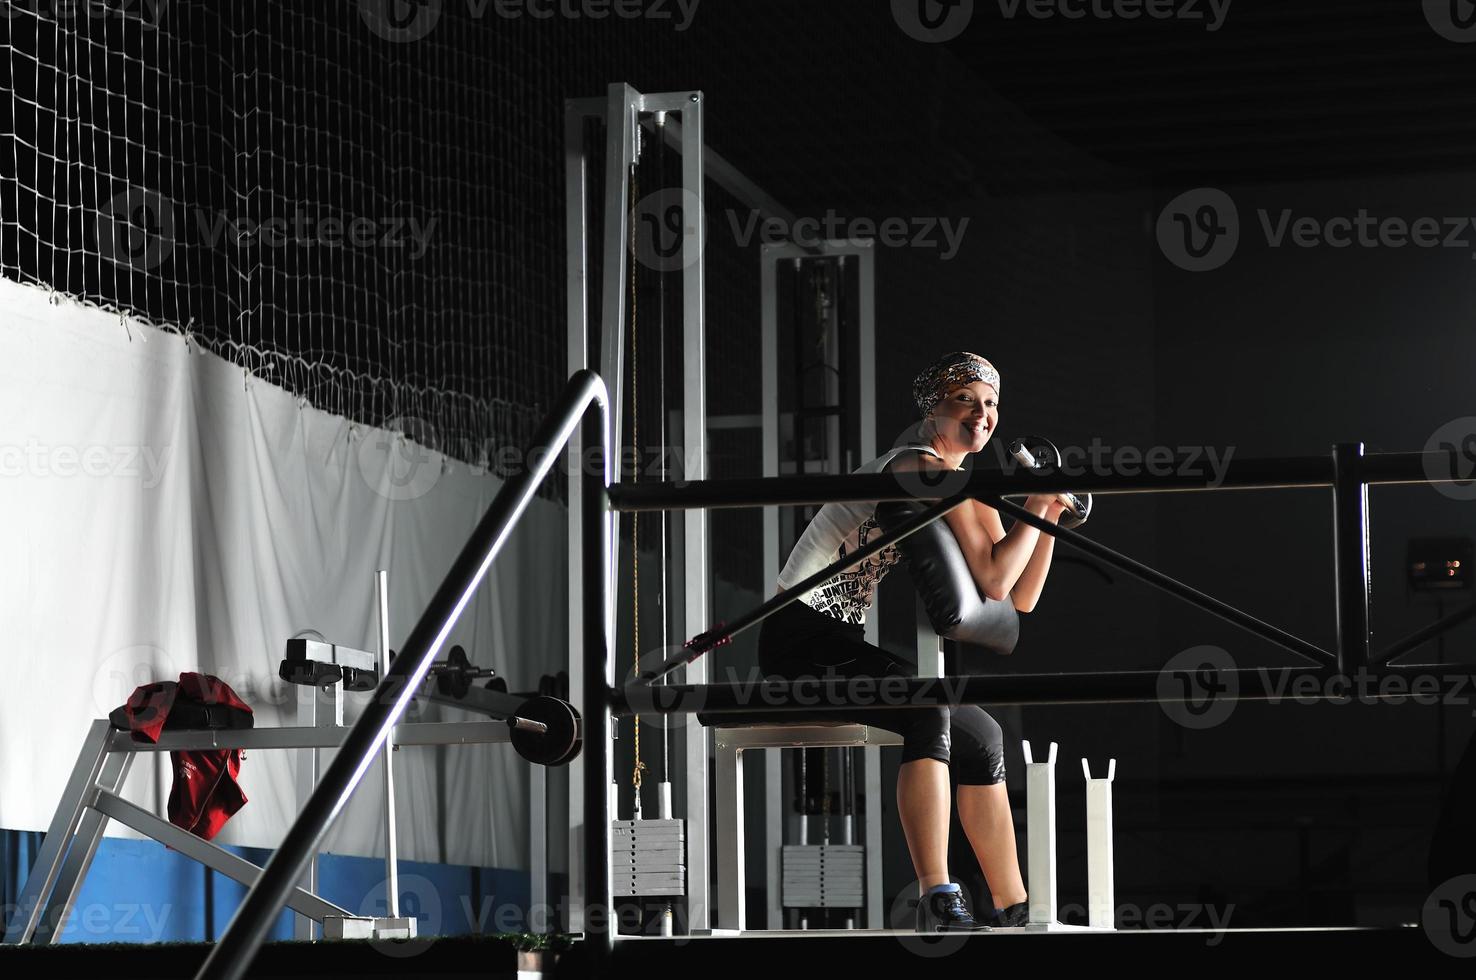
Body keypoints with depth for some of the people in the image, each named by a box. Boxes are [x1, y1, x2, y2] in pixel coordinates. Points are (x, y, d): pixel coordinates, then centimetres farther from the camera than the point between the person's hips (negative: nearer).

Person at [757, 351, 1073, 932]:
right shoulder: (925, 467, -14)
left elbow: (1019, 599, 15)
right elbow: (992, 581, -20)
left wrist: (1048, 518, 6)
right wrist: (1035, 504, -8)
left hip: (840, 649, 11)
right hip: (802, 643, -11)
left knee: (981, 738, 14)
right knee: (928, 711, -34)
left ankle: (1013, 911, 24)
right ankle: (938, 901, -44)